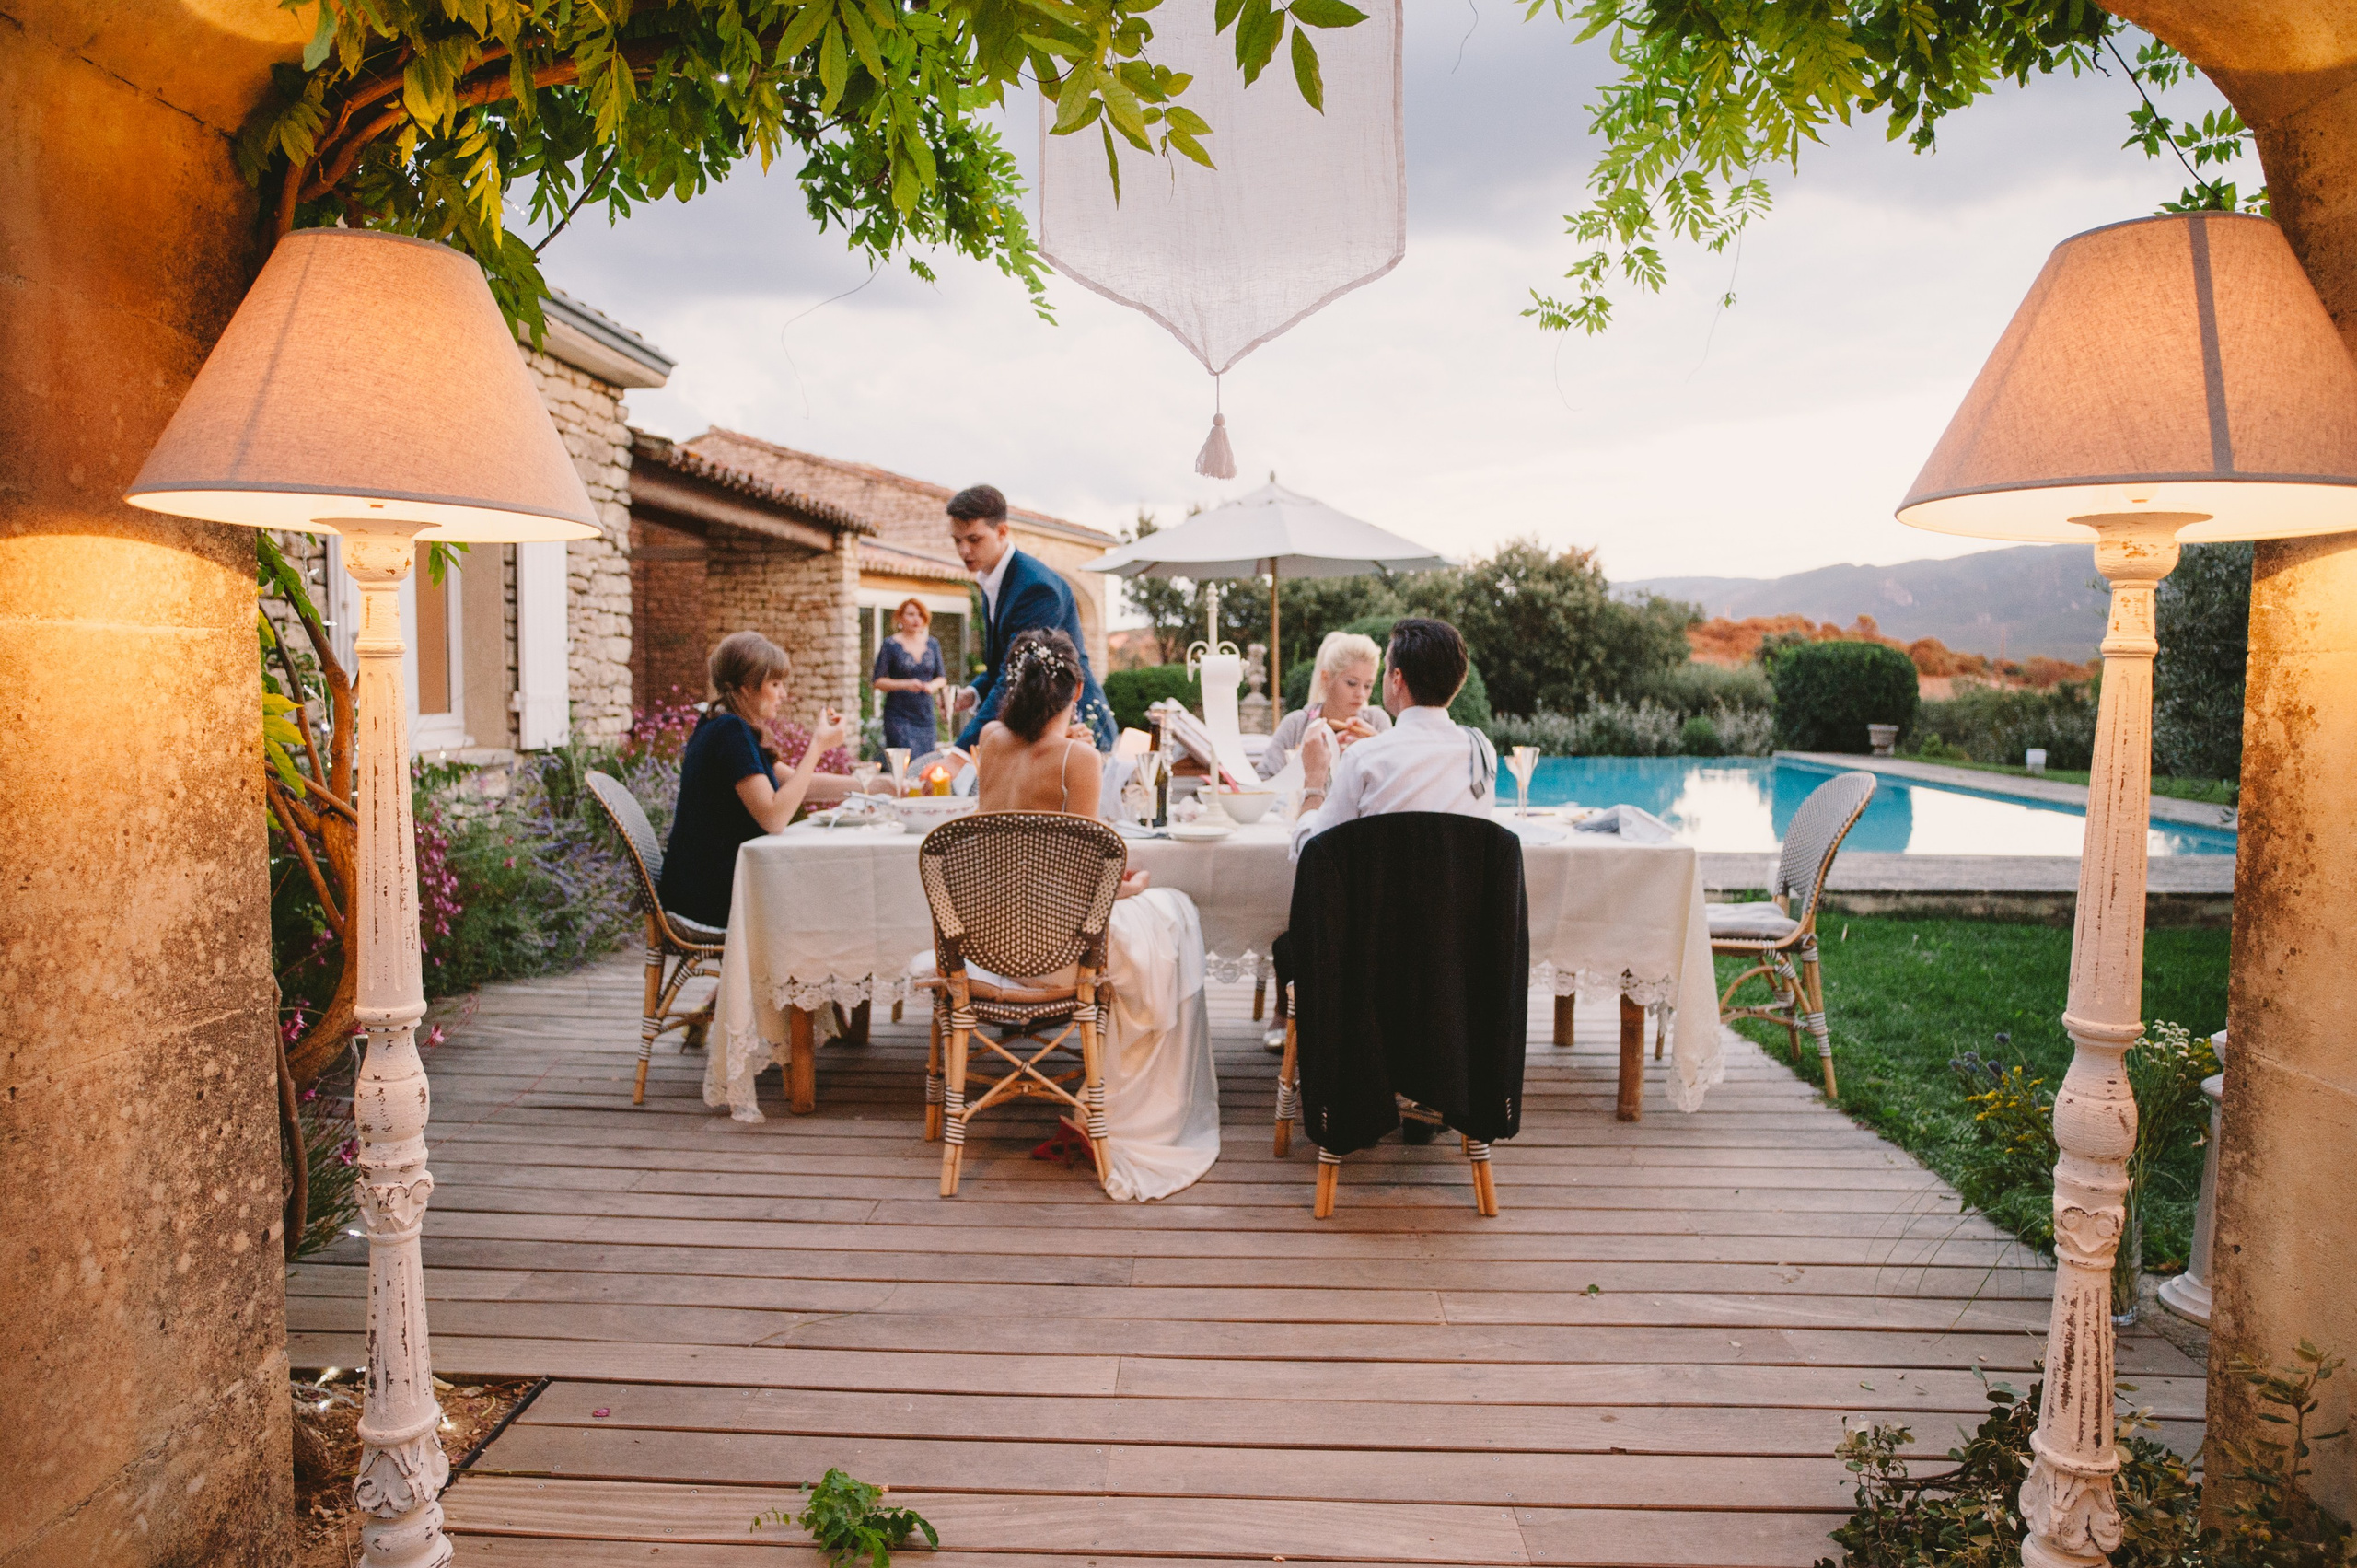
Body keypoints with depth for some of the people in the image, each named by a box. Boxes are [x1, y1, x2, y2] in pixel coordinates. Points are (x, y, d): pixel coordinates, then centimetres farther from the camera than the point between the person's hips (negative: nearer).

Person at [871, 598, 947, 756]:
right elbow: (878, 682, -4)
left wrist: (933, 685, -7)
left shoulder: (932, 645, 11)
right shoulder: (890, 645, -1)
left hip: (925, 716, 4)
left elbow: (942, 678, 15)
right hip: (899, 717, -4)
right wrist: (906, 685, -17)